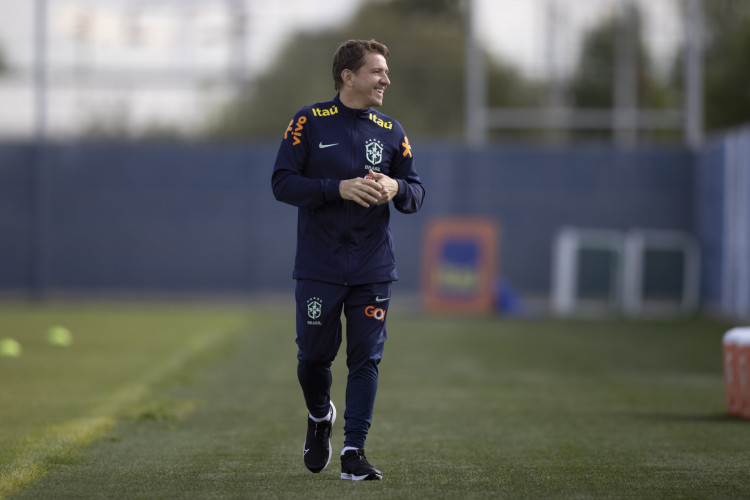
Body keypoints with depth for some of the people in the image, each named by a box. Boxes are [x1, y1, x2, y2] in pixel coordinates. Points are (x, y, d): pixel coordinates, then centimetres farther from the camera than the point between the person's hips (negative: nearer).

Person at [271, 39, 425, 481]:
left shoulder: (391, 132, 7)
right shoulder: (310, 122, -3)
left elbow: (417, 192, 10)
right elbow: (283, 182, -9)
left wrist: (396, 188, -13)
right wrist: (339, 188, -20)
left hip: (373, 268, 2)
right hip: (319, 267, -2)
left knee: (366, 358, -3)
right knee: (314, 355, 5)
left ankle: (354, 451, 2)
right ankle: (320, 418, 35)